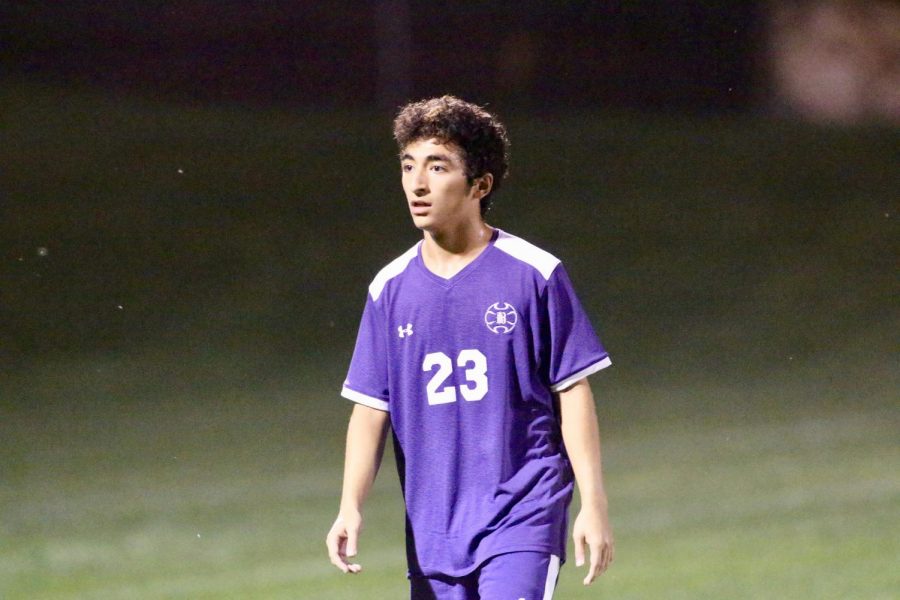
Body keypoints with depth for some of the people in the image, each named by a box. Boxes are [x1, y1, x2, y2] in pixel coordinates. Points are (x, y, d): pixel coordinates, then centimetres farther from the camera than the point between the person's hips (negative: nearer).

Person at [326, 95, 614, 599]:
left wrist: (594, 506, -6)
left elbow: (574, 393, -1)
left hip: (524, 520, -4)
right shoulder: (391, 289, 7)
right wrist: (351, 509, -6)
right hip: (432, 533, 4)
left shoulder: (535, 275, -3)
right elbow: (371, 408, 8)